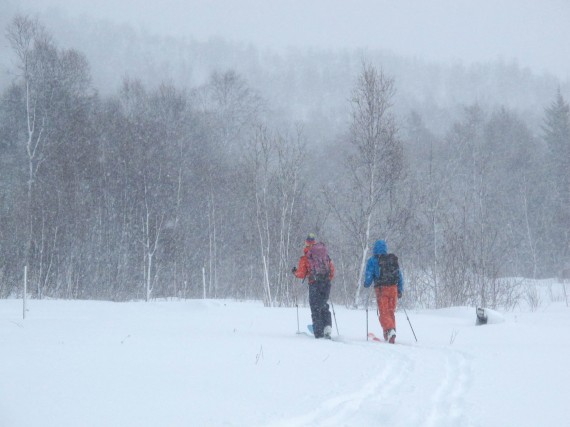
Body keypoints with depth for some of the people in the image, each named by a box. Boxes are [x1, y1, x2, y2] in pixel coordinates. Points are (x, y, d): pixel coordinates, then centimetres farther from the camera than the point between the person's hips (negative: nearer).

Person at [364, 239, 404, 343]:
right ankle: (389, 335, 14)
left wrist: (367, 284, 18)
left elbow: (369, 275, -3)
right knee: (391, 312, 14)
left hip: (381, 289, -4)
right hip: (393, 288, 4)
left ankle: (389, 330, -29)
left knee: (384, 313, -5)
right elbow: (400, 275, 14)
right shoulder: (393, 259, 13)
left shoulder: (373, 260, -2)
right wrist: (400, 290, 20)